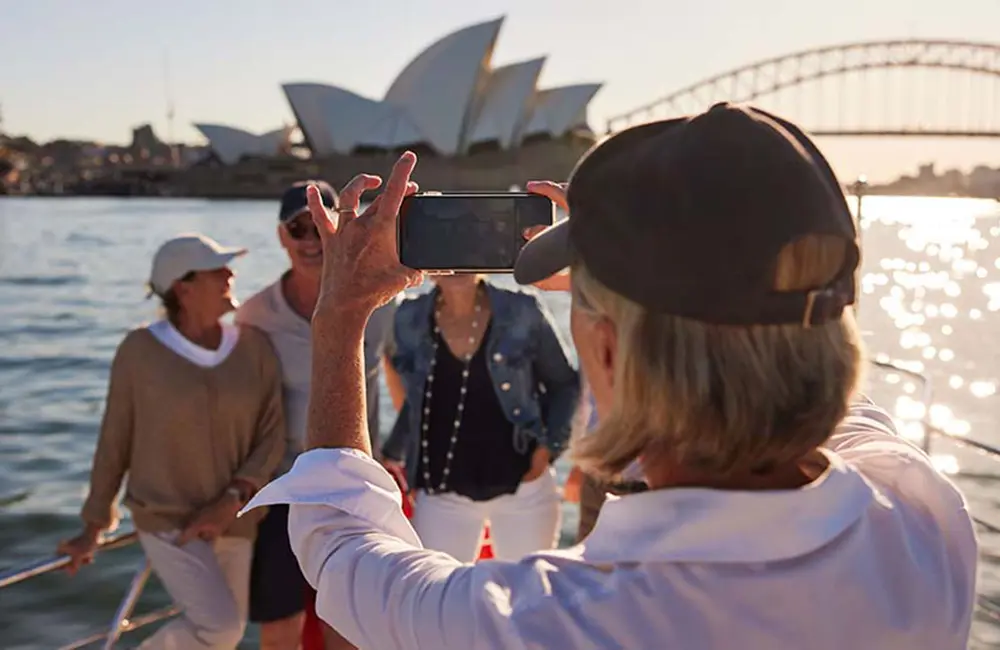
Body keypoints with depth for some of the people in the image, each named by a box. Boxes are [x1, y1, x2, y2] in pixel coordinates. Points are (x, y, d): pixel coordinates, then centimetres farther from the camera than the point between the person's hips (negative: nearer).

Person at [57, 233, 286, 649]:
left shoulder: (253, 346, -6)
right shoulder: (140, 351, -12)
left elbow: (272, 436, -6)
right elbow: (114, 440, -3)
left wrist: (232, 501, -18)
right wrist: (95, 524, 4)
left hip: (232, 519, 4)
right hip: (167, 518, -4)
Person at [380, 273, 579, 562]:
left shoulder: (522, 312, -9)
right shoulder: (409, 319, -3)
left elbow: (565, 384, 3)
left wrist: (549, 444, -7)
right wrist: (393, 453, 8)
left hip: (523, 486, -1)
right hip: (442, 494, 1)